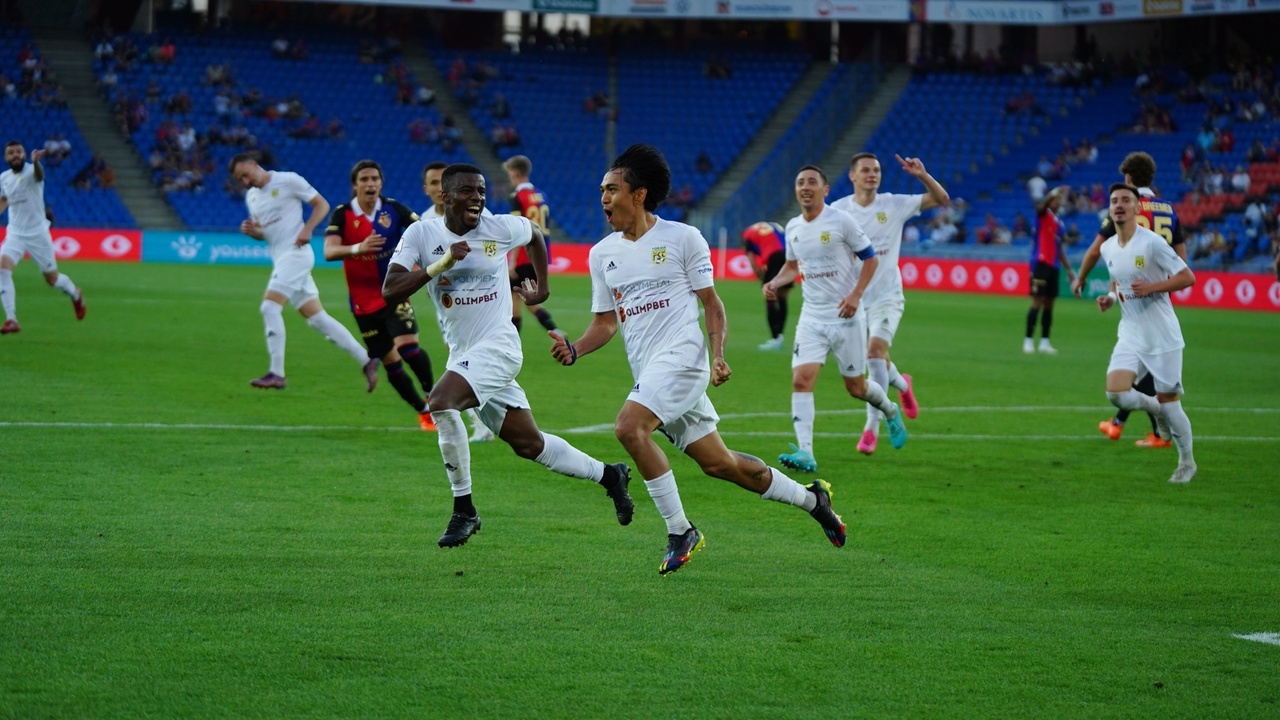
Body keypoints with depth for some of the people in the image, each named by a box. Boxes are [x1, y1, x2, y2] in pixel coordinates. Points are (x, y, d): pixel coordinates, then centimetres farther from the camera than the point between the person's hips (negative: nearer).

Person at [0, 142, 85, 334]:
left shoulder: (31, 171, -15)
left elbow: (39, 174, -43)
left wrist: (35, 162, -66)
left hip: (38, 234, -4)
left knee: (52, 279, 9)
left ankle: (76, 295, 43)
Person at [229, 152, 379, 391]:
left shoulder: (288, 181, -6)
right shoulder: (251, 196, 16)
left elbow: (322, 204, -3)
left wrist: (307, 229, -17)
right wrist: (251, 231, 2)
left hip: (296, 253, -8)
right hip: (280, 260, 8)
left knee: (269, 307, -17)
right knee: (317, 317, 6)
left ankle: (277, 374, -16)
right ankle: (366, 361, 10)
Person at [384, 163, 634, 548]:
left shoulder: (501, 228, -5)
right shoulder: (421, 234, -4)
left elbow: (535, 235, 20)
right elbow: (390, 291, -15)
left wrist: (542, 286, 23)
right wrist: (440, 265, -24)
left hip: (498, 346, -4)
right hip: (462, 353, 4)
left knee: (440, 402, -28)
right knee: (529, 445, 9)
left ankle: (464, 511, -17)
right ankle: (608, 474, 31)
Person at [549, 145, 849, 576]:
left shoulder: (682, 238, -2)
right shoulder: (601, 254, 13)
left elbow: (712, 304, 1)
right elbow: (605, 322, 17)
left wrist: (718, 356, -13)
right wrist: (574, 349, -2)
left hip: (681, 357, -6)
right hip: (648, 371, 6)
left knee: (629, 427, -27)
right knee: (717, 463, 9)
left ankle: (680, 532, -16)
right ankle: (810, 498, 28)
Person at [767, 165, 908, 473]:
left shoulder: (842, 221, -11)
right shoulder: (793, 227, 5)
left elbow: (870, 259, -5)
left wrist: (856, 295, -18)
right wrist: (775, 282, 1)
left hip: (846, 317, -4)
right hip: (812, 317, 4)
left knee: (856, 387, 7)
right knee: (801, 380, -15)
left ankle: (890, 410, 41)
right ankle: (805, 453, -19)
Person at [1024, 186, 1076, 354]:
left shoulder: (1059, 222, 18)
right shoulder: (1043, 215, -1)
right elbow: (1042, 205, -25)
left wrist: (1068, 269, 22)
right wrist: (1054, 194, -44)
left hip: (1053, 265, 7)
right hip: (1041, 263, -7)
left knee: (1049, 304, 7)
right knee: (1037, 302, -10)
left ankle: (1044, 341, 11)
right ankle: (1028, 340, -7)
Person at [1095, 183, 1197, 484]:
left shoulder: (1152, 243, -15)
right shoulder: (1108, 248, 5)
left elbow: (1188, 278, -13)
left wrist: (1151, 287, -24)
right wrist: (1110, 298, 3)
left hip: (1163, 336, -5)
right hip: (1130, 334, 5)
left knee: (1168, 401, -1)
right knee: (1116, 392, -14)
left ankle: (1187, 462, 20)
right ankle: (1154, 406, 18)